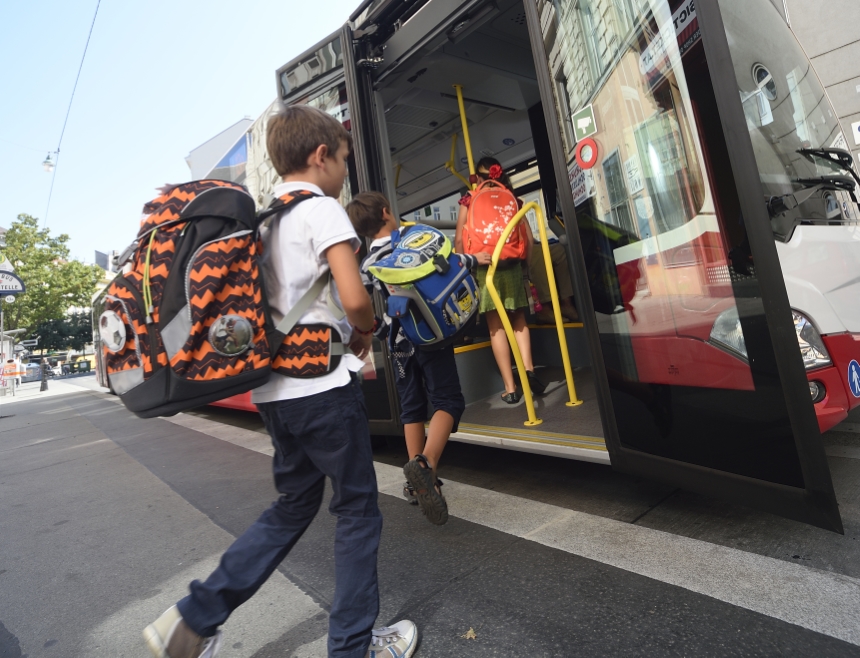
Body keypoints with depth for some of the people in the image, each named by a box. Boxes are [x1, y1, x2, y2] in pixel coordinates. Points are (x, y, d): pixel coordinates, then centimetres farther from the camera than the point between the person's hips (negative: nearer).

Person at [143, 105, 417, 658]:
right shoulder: (323, 210, -9)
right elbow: (354, 298, -21)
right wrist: (365, 333, 1)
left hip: (274, 387, 8)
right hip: (321, 384, -8)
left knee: (293, 505, 22)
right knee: (358, 509, 8)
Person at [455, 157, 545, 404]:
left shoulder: (469, 200, 3)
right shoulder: (513, 199, 9)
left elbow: (459, 239, -3)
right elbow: (528, 237, 5)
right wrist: (525, 262, 16)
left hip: (483, 268, -2)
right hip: (512, 267, 2)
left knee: (496, 327, 2)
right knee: (518, 320, 18)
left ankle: (510, 388, 3)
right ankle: (528, 369, -1)